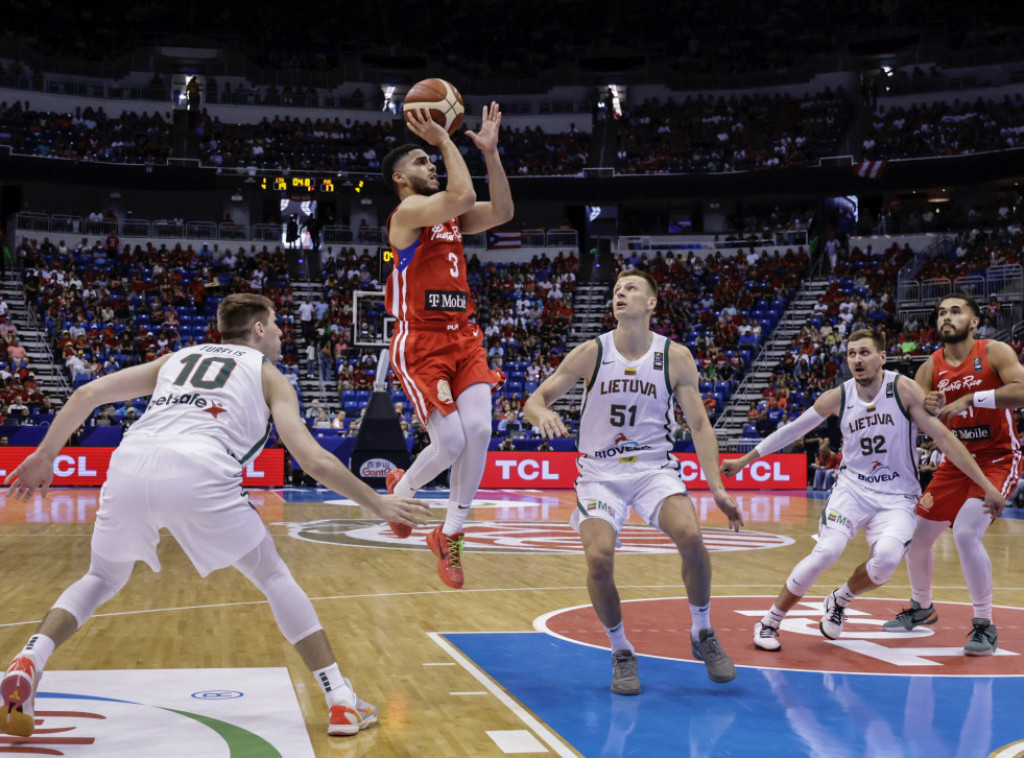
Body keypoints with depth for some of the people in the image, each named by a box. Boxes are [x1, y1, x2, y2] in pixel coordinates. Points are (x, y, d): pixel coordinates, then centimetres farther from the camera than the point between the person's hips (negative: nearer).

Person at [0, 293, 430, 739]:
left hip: (129, 466, 3)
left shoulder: (177, 359, 33)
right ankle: (342, 703, 13)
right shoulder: (266, 374, 23)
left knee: (103, 579, 28)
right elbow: (313, 460, 13)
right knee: (274, 578, 16)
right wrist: (378, 505, 21)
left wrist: (43, 456, 34)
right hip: (199, 473, -3)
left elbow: (89, 393, 25)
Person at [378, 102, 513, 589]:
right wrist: (445, 141, -14)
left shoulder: (450, 216, 17)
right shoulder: (408, 212, -8)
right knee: (451, 442, -12)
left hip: (462, 337, 7)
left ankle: (450, 535, 5)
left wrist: (490, 151, 5)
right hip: (420, 342, -7)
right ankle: (402, 488, 24)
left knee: (479, 430, -10)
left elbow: (502, 212, 8)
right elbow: (463, 196, -23)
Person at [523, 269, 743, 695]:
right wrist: (542, 413, -31)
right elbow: (534, 400, -5)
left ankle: (702, 634, 1)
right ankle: (621, 653, 3)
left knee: (690, 536, -26)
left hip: (655, 467, 0)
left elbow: (699, 424, -1)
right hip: (600, 472, 0)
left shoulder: (676, 357, -4)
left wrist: (717, 488, -10)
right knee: (598, 557, -23)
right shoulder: (591, 353, -5)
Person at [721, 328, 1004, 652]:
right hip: (852, 487, 1)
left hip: (896, 496, -1)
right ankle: (770, 622, -4)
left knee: (886, 558, -27)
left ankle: (839, 601, 4)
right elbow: (792, 430, 9)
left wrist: (986, 485, -13)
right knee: (826, 552, -21)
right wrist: (744, 461, 12)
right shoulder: (838, 397, -3)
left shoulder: (903, 389, -11)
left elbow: (943, 436, -10)